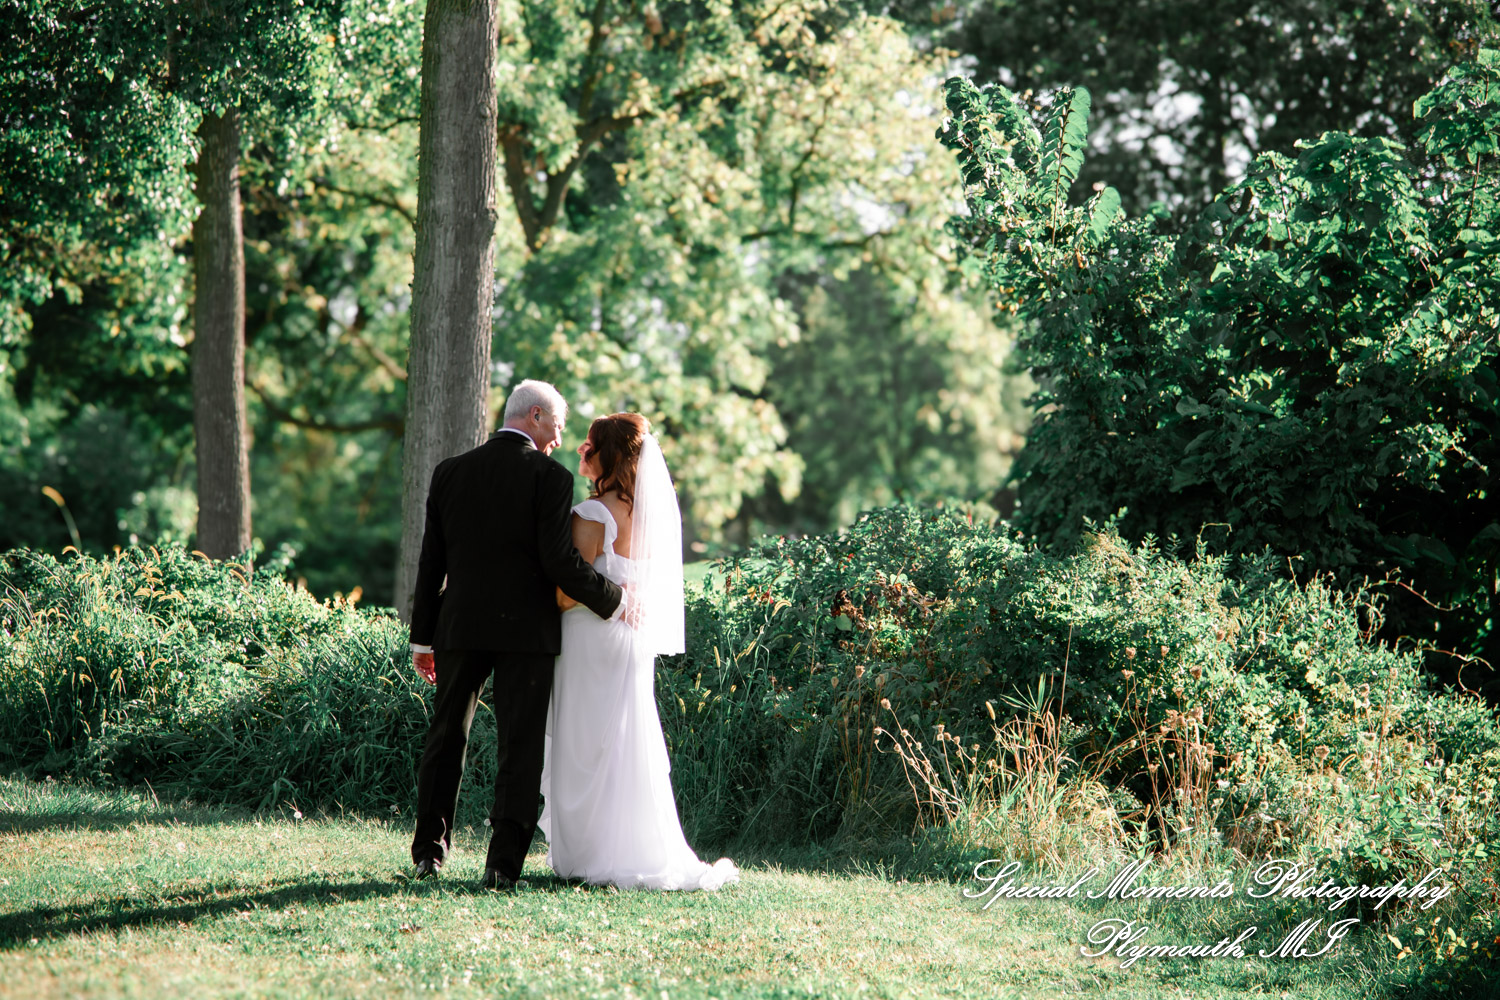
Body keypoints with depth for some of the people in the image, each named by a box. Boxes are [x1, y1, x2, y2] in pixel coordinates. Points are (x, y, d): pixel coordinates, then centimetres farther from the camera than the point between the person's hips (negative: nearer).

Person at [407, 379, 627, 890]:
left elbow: (431, 561, 6)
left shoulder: (451, 472, 5)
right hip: (526, 631, -4)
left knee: (446, 738, 15)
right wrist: (612, 599, -1)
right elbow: (559, 561, -15)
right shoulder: (550, 477, -8)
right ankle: (503, 863, -3)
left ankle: (429, 852, 19)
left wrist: (423, 637, 12)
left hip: (461, 626, 4)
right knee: (520, 747, 2)